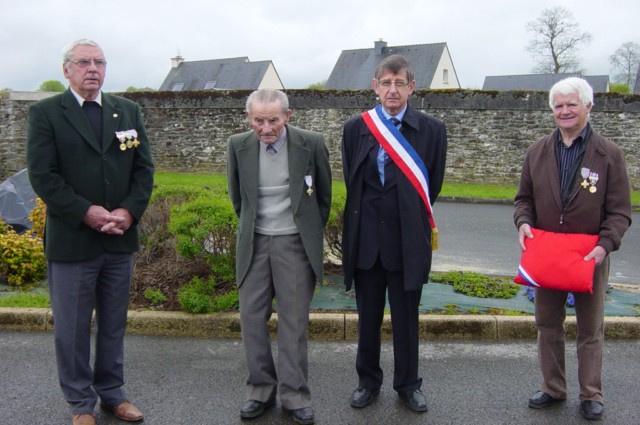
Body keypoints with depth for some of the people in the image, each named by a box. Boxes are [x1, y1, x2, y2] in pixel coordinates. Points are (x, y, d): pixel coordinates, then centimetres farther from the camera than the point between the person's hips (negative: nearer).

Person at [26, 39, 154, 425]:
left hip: (121, 238, 4)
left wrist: (129, 211, -10)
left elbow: (144, 167, 5)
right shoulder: (46, 113, -2)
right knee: (73, 327, 8)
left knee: (114, 323, 14)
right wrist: (86, 213, -17)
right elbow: (42, 175, -9)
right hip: (71, 239, -3)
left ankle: (112, 392, 30)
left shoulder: (128, 111, 9)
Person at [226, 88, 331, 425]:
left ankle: (294, 395, 15)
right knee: (251, 316, 6)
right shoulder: (238, 146, -4)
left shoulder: (311, 143, -10)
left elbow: (323, 195, 4)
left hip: (295, 243, -2)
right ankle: (261, 389, 21)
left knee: (294, 320, 2)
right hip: (254, 242, 3)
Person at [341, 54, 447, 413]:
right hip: (366, 239, 2)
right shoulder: (356, 128, 4)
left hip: (407, 239, -1)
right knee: (368, 316, 13)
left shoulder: (432, 130, -1)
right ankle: (368, 381, 31)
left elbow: (433, 185, 4)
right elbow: (352, 181, 10)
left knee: (406, 317, 11)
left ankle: (408, 384, 28)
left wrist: (411, 217, 7)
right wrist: (368, 215, 8)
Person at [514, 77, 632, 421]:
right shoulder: (537, 152, 4)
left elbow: (620, 211, -6)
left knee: (591, 329, 11)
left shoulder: (609, 154, -5)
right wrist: (524, 222, -11)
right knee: (547, 325, 14)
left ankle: (591, 395, 25)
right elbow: (524, 198, 9)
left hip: (590, 257, -3)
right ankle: (552, 388, 30)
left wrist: (606, 244, -20)